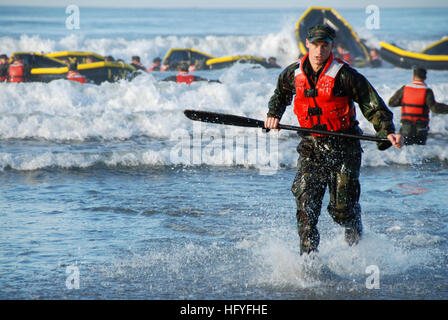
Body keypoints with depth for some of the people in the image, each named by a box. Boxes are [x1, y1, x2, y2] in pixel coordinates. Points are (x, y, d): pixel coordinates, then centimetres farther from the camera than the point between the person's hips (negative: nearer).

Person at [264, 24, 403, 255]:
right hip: (311, 146, 3)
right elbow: (281, 94, 25)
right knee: (306, 201, -12)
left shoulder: (344, 76, -13)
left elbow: (373, 105, -13)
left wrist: (387, 132, -26)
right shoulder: (293, 74, 2)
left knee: (342, 208, -1)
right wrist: (273, 115, 9)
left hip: (344, 147, -3)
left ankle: (356, 241, 29)